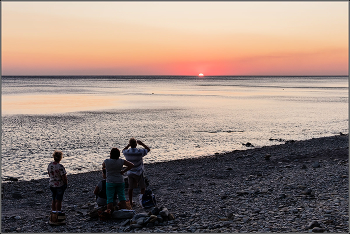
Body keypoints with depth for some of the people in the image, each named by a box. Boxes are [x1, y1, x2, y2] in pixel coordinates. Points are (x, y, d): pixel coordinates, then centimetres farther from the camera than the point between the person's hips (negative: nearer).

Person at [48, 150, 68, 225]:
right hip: (60, 185, -6)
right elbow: (64, 178, -21)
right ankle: (58, 218, 14)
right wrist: (66, 183, -3)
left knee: (54, 200, 17)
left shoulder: (49, 165, -2)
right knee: (58, 201, 5)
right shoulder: (60, 167, -24)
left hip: (52, 184, 6)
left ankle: (53, 217, 25)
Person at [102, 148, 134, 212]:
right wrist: (123, 171, 1)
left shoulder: (106, 161, -11)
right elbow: (131, 165, -3)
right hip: (120, 181, 2)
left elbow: (103, 166, 11)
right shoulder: (121, 161, -7)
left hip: (110, 182, -2)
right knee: (122, 197, 11)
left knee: (110, 198, -1)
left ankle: (109, 211, -15)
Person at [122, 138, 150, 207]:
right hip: (139, 173, -4)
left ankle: (130, 203, 19)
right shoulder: (139, 152, -20)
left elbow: (123, 150, 18)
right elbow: (148, 149, -2)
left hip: (130, 173, 4)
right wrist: (142, 144, 1)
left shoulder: (126, 152, -9)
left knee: (130, 188, 13)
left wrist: (128, 145, 12)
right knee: (143, 188, 9)